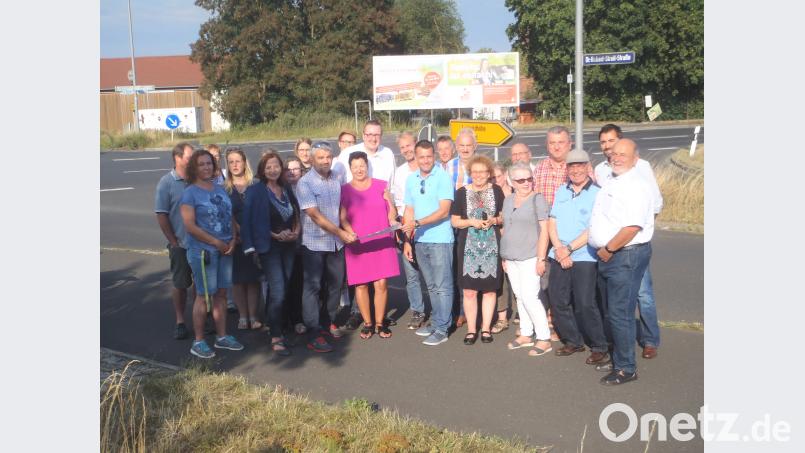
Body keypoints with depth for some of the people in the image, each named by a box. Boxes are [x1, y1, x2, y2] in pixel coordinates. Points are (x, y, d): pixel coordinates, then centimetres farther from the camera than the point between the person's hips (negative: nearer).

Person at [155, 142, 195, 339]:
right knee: (180, 284, 7)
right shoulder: (167, 182, -7)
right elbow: (161, 215, -7)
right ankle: (180, 322, 19)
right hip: (180, 244, -3)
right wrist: (174, 242, -9)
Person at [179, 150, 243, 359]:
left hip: (225, 249, 6)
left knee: (221, 293, 12)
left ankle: (221, 337, 24)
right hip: (203, 251, -6)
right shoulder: (190, 192, -7)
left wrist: (232, 240, -2)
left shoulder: (220, 190, 12)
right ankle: (198, 342, 10)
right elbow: (190, 225, -15)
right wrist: (216, 242, -15)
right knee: (204, 296, -1)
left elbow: (230, 217, 15)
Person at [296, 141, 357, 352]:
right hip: (314, 243, -5)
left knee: (335, 284, 13)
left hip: (336, 242, 5)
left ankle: (331, 321, 32)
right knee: (312, 287, -2)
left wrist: (349, 230, 5)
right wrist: (341, 232, -18)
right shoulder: (305, 183, -12)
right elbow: (315, 215, -17)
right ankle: (313, 335, 1)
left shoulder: (337, 179, 5)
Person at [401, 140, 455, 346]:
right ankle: (436, 322, 23)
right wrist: (407, 241, 8)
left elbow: (444, 211, -16)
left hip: (440, 240, -6)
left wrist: (417, 223, -23)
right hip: (420, 241, 6)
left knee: (442, 287, -1)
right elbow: (409, 211, 13)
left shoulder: (443, 177, -9)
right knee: (432, 286, 14)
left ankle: (441, 329, 3)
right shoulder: (411, 179, 10)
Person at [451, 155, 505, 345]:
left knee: (489, 289, 6)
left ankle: (486, 328, 18)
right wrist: (472, 222, -13)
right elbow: (454, 221, 3)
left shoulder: (496, 190, 5)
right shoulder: (462, 192, 2)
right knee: (469, 290, -1)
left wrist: (494, 220, -9)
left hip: (491, 246, 1)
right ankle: (471, 330, 11)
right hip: (469, 246, -1)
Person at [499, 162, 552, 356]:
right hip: (511, 258, 6)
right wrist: (504, 256, 16)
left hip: (529, 258, -6)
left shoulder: (537, 199, -5)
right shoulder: (508, 200, 13)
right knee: (520, 297, 11)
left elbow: (544, 230, -9)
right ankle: (526, 334, 21)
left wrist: (541, 258, -14)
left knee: (530, 298, -10)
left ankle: (544, 339, -1)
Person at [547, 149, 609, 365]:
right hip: (559, 256, 6)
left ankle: (599, 347, 7)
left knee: (585, 304, -8)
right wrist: (559, 249, -6)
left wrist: (569, 248, -14)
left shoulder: (597, 193, -6)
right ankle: (573, 341, 23)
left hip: (584, 257, -6)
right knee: (558, 302, 7)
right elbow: (551, 223, 8)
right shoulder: (561, 192, 12)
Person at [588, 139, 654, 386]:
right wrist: (604, 251, 15)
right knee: (612, 311, 17)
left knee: (620, 314, -5)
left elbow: (632, 227, -25)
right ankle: (617, 359, 30)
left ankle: (626, 368, 6)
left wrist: (608, 249, -16)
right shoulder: (611, 184, 15)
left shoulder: (635, 186, -15)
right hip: (608, 255, 10)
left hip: (626, 255, -10)